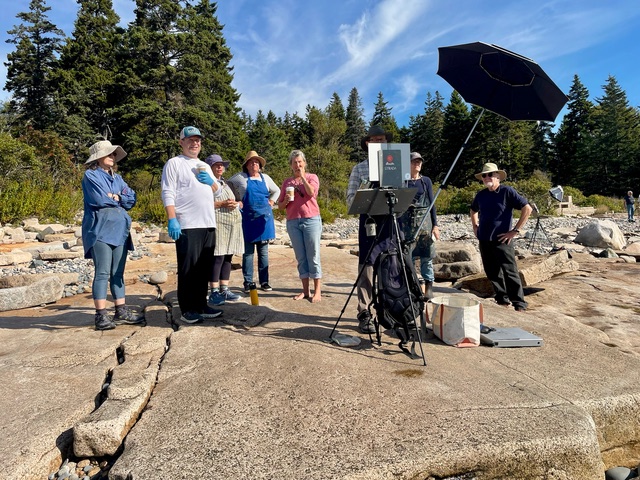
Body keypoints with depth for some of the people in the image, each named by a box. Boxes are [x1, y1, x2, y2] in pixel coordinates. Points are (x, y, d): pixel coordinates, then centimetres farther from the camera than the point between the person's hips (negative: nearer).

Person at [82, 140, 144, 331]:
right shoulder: (91, 175, 2)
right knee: (103, 273, -8)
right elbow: (99, 199, -11)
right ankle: (101, 315, -4)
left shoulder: (117, 178, 21)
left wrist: (116, 197, -6)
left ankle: (121, 311, 13)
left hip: (119, 229, 6)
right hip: (100, 229, -6)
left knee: (118, 273, 8)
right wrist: (119, 199, 4)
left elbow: (131, 199, 10)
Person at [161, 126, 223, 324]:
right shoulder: (174, 163, 1)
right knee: (188, 269, -3)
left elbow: (217, 192, 23)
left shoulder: (205, 166, 21)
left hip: (208, 224, 7)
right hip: (187, 226, -7)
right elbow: (168, 194, -8)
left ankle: (201, 305, 20)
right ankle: (187, 310, 6)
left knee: (204, 268, 10)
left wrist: (211, 182, 1)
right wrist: (172, 220, -18)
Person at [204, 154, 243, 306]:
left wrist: (237, 204, 8)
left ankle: (224, 290, 12)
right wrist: (222, 204, -18)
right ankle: (214, 293, -6)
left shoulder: (225, 183, 24)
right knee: (217, 258, -11)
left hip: (232, 224, 8)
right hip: (218, 223, -8)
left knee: (227, 257, 7)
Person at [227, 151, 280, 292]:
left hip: (264, 217, 3)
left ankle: (264, 281, 14)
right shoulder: (240, 177, 1)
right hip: (248, 218, -3)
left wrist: (271, 201, 9)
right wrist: (238, 201, 2)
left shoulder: (265, 178, 12)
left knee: (264, 251, 7)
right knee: (248, 252, 0)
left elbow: (276, 191, 25)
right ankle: (248, 282, 8)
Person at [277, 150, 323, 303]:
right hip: (293, 222, 3)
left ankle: (317, 291, 3)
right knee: (301, 257, 5)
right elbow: (280, 205, 14)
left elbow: (311, 192, -15)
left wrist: (302, 176, -10)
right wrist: (285, 201, -6)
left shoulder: (312, 177, 7)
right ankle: (305, 290, 12)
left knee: (313, 255, -3)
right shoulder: (287, 182, 15)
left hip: (311, 220, -3)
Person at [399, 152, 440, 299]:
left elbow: (431, 203, 8)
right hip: (407, 221, 0)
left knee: (426, 254, 0)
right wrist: (398, 226, 2)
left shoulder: (426, 181, 9)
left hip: (425, 220, 1)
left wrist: (435, 225, 2)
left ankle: (429, 287, 9)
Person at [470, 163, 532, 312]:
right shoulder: (481, 195, 10)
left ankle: (519, 304, 3)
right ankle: (502, 299, 26)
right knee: (492, 272, 12)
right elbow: (473, 211, 30)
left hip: (501, 240, -6)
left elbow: (527, 209, -11)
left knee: (510, 272, -6)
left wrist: (515, 230, -13)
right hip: (484, 240, 6)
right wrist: (475, 227, 17)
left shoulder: (507, 191, -7)